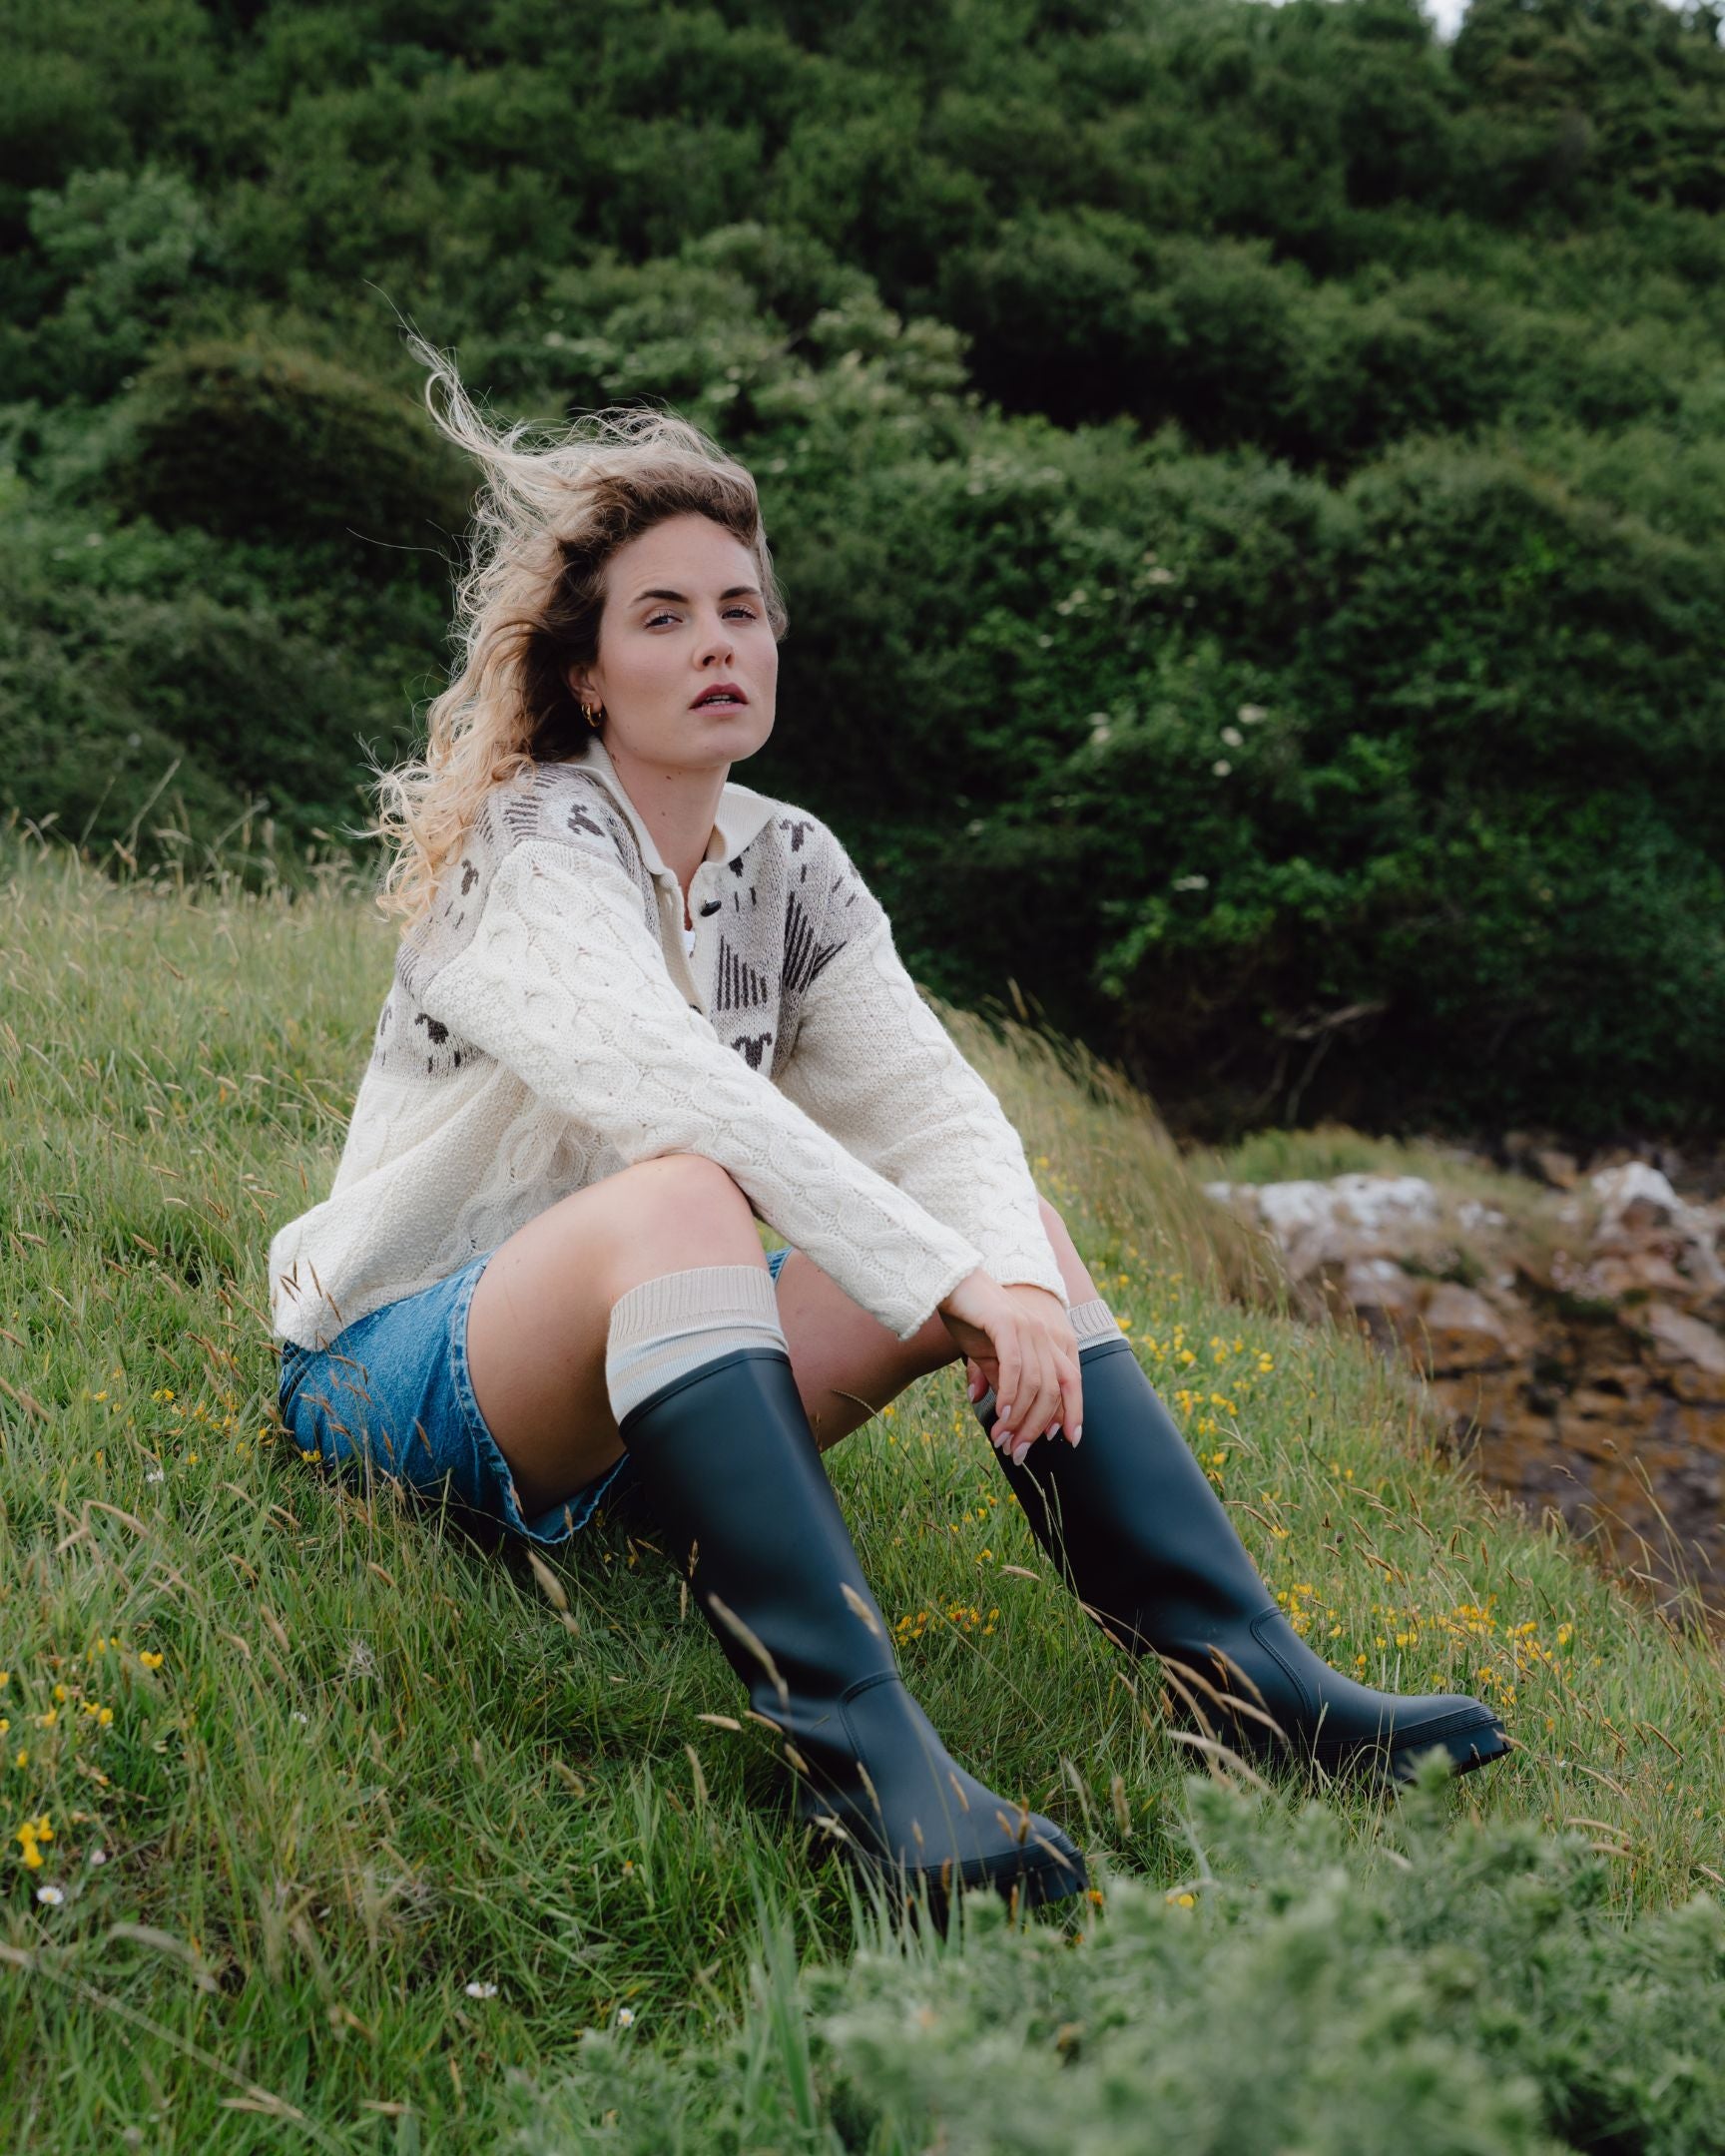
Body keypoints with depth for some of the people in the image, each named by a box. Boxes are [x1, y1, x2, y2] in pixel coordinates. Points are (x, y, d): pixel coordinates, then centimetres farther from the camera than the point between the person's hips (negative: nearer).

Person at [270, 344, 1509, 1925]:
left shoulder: (789, 868, 7)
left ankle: (1239, 1670, -16)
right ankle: (852, 1737, -48)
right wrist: (944, 1291, -38)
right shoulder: (532, 849, -15)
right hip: (406, 1378, -7)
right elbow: (677, 1093, -31)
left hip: (643, 1377, 7)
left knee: (1005, 1233, -7)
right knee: (677, 1194, -37)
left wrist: (1017, 1278, -26)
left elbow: (929, 1099, -6)